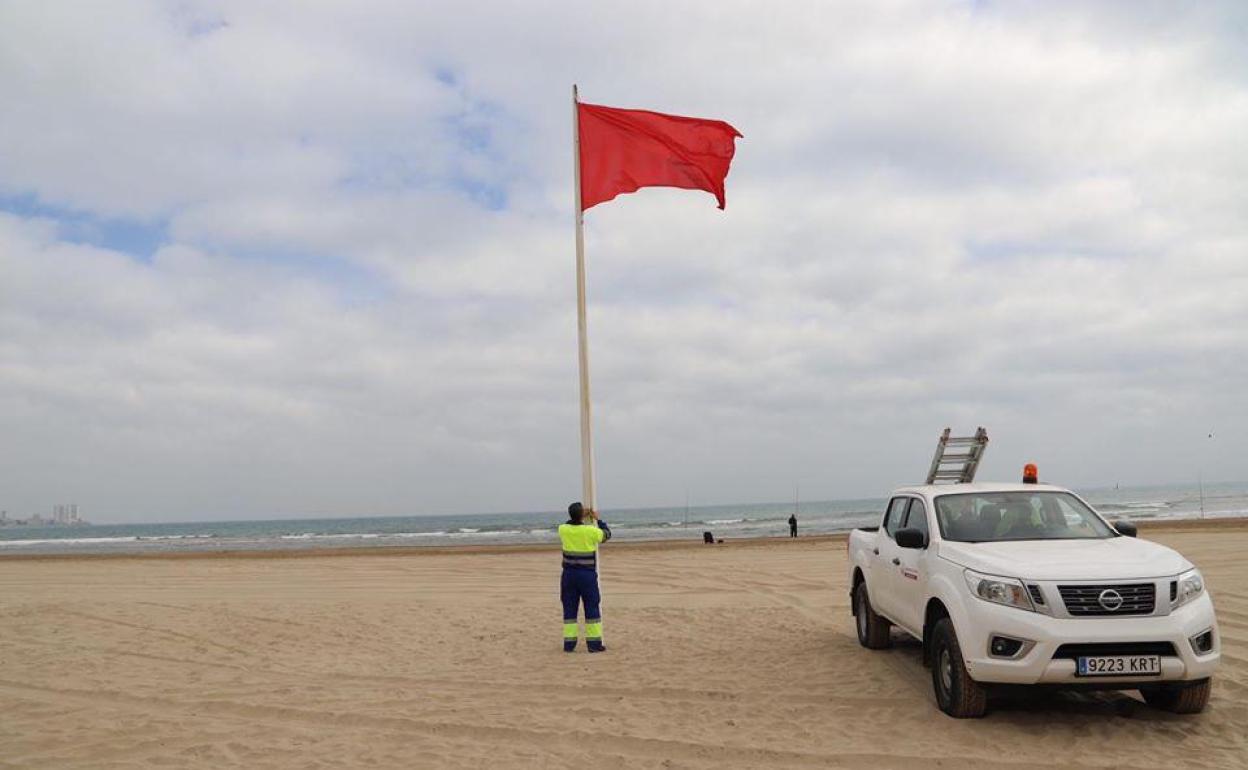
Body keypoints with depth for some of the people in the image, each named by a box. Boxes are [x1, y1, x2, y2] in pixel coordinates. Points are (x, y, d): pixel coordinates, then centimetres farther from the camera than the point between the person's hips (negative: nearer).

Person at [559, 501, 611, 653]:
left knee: (569, 608, 8)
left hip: (569, 574, 3)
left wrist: (581, 517, 23)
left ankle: (569, 643, 8)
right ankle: (594, 643, 6)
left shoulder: (563, 529, -5)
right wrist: (597, 519, 18)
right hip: (587, 575, -3)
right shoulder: (591, 531, -13)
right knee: (592, 608, 5)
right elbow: (607, 534, 8)